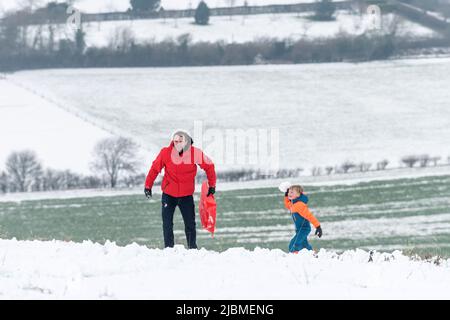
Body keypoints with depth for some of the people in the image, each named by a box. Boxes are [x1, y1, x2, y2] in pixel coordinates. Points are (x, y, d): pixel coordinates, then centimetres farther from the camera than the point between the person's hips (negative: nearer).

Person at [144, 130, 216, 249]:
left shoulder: (195, 153, -12)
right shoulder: (166, 153, -13)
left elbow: (208, 166, 2)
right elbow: (155, 168, -1)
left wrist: (212, 185, 6)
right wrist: (148, 186, 1)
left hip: (186, 195, 0)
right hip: (168, 194, 0)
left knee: (190, 224, 3)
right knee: (167, 224, -2)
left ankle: (192, 248, 15)